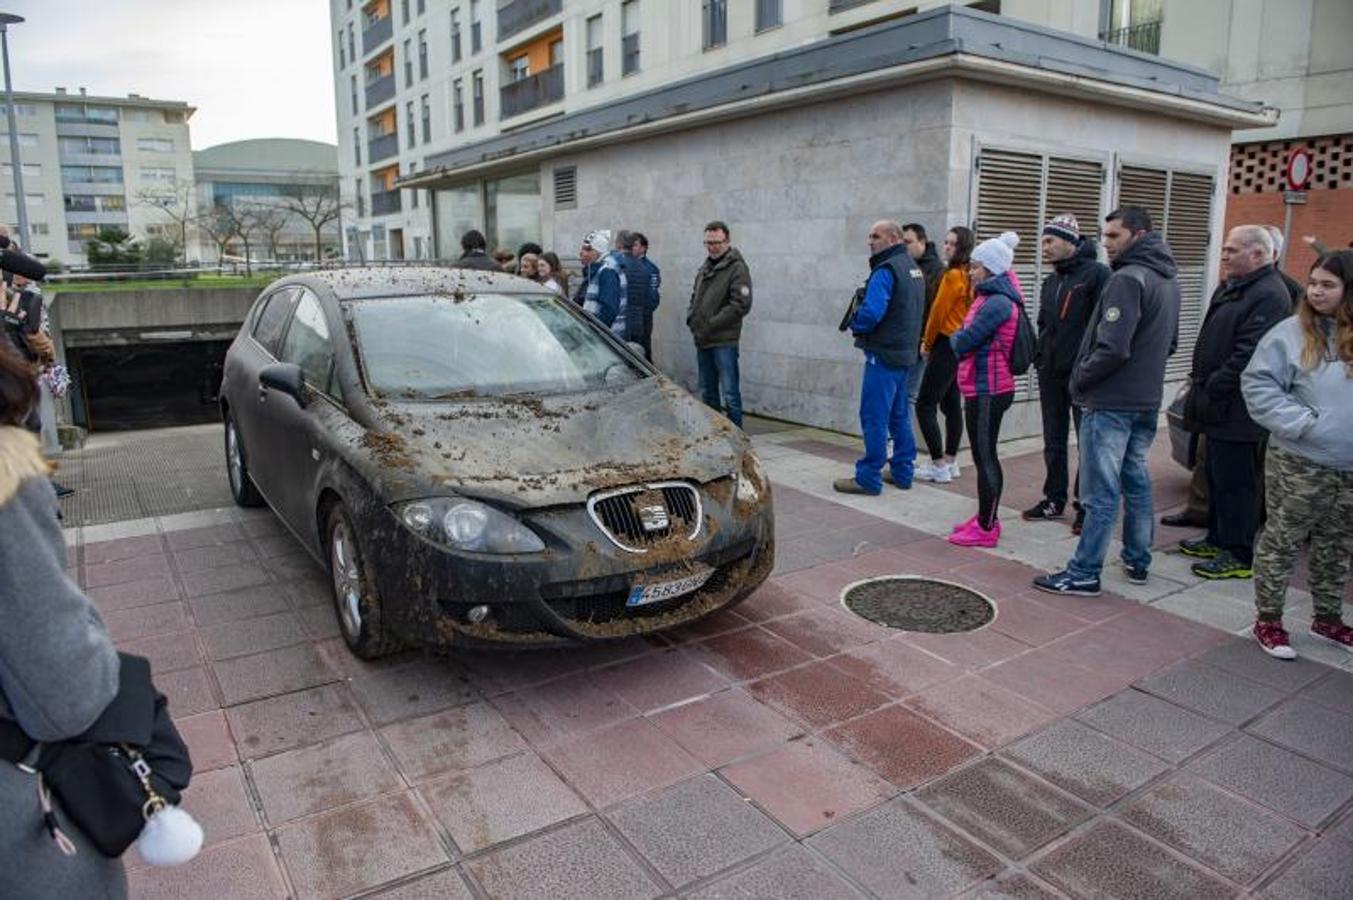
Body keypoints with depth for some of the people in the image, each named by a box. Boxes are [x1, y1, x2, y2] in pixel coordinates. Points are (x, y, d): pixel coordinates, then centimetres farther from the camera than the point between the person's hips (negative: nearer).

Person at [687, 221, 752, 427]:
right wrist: (691, 318, 7)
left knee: (730, 394, -8)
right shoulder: (705, 267, 18)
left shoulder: (737, 268, -7)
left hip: (724, 341, -8)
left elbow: (741, 304, -15)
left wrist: (711, 324, -16)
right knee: (707, 393, 14)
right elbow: (694, 296, 27)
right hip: (702, 340, 8)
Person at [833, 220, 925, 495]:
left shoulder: (885, 271, -15)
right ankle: (902, 472, 22)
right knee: (900, 415, 15)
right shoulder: (913, 268, 16)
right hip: (906, 352, 10)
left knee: (874, 417, -6)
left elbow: (871, 313, -24)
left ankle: (868, 478, -2)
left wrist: (855, 325, -5)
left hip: (884, 354, -10)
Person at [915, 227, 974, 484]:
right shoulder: (971, 276, 10)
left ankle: (938, 466, -4)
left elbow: (938, 312, -12)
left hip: (946, 346, -9)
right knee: (952, 404, 14)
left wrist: (927, 343, 2)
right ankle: (950, 462, 22)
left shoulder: (953, 275, -15)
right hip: (963, 346, 9)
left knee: (925, 405, -5)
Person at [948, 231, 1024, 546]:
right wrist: (962, 341, -3)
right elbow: (964, 338, 15)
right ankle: (986, 518, 27)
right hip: (983, 388, 10)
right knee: (985, 456, 16)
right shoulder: (990, 297, 15)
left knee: (984, 457, -3)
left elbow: (962, 342, -17)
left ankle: (986, 528, 4)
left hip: (987, 391, -10)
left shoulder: (997, 302, -17)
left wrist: (956, 339, 1)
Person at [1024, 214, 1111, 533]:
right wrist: (1040, 358, 11)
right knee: (1053, 442, 14)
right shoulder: (1051, 281, 15)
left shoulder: (1096, 274, -10)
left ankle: (1086, 506, 11)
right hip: (1051, 374, 7)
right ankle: (1054, 499, 25)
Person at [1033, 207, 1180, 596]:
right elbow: (1170, 342, 21)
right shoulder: (1169, 280, 13)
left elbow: (1112, 348, -23)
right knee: (1136, 481, 18)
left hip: (1110, 402, -9)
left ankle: (1084, 573, 3)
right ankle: (1138, 561, 29)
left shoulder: (1127, 279, -18)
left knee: (1101, 491, -4)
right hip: (1147, 400, 9)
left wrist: (1080, 378, -9)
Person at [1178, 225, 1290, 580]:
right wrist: (1199, 381, 14)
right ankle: (1218, 539, 33)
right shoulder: (1230, 288, 15)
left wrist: (1211, 389, -18)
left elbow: (1248, 356, -24)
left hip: (1236, 411, -10)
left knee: (1235, 482, -3)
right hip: (1219, 407, 10)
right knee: (1217, 476, 19)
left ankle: (1239, 556, 7)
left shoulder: (1269, 296, -17)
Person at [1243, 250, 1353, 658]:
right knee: (1281, 542, 5)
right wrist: (1301, 422, -19)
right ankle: (1268, 620, 17)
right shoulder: (1292, 333, -8)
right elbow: (1257, 384, -12)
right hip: (1300, 465, -4)